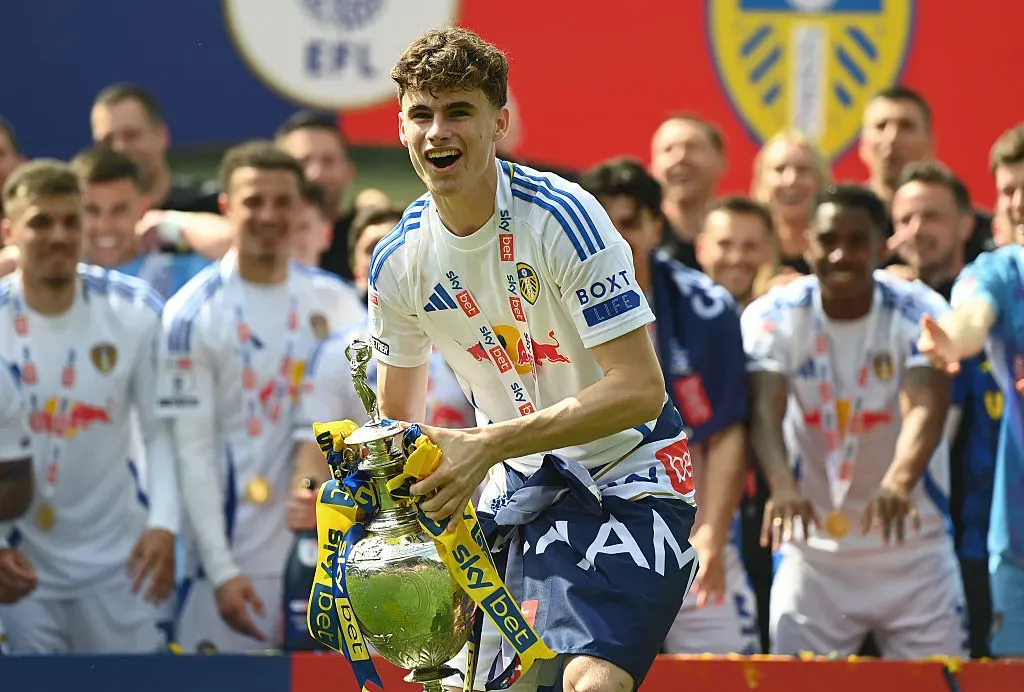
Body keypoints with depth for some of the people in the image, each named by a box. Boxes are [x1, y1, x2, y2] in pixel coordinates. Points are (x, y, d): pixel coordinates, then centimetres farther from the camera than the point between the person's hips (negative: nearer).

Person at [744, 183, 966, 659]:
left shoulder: (920, 312, -10)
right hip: (812, 553, 0)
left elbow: (926, 408, -26)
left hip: (914, 552, 0)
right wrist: (783, 487, -44)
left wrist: (898, 483, -47)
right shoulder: (773, 317, -9)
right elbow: (765, 412, -22)